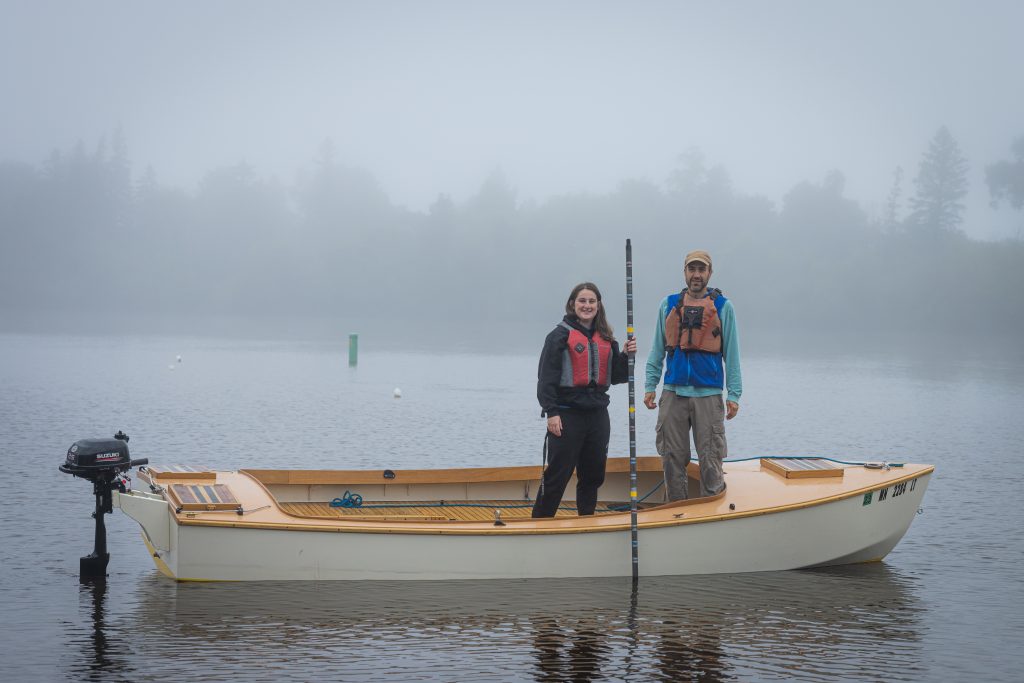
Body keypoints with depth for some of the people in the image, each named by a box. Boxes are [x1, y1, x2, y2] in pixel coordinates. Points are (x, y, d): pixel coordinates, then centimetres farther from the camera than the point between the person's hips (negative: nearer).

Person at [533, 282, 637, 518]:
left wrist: (626, 355, -4)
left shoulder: (606, 339, 12)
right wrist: (551, 412, -16)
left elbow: (615, 377, 13)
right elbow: (546, 377, -9)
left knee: (593, 476, 12)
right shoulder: (560, 335, -5)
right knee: (557, 475, -4)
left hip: (597, 414, 6)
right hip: (567, 414, -6)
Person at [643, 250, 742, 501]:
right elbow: (658, 350, 14)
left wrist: (734, 394, -3)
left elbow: (731, 354, 3)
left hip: (708, 394, -2)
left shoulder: (722, 306, 5)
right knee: (672, 459, 3)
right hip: (673, 393, 2)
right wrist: (650, 386, 6)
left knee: (710, 460, -2)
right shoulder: (669, 304, 11)